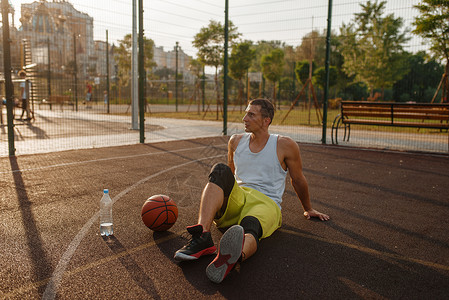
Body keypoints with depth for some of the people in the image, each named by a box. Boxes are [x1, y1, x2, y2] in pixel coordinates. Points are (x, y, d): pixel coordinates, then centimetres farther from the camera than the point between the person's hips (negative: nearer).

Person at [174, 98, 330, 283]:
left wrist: (308, 209, 26)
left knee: (250, 226, -41)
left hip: (266, 204, -3)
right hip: (236, 199, 3)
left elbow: (298, 180, 16)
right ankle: (203, 237, -48)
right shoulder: (236, 141, 16)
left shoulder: (285, 145, 4)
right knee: (220, 171, -30)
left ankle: (237, 254, -77)